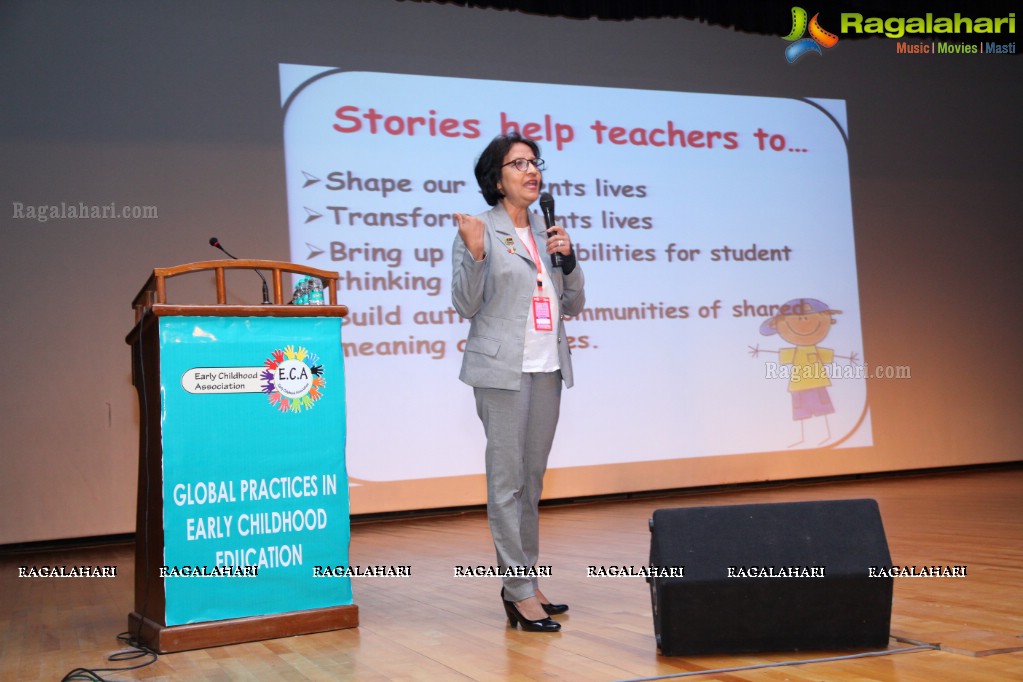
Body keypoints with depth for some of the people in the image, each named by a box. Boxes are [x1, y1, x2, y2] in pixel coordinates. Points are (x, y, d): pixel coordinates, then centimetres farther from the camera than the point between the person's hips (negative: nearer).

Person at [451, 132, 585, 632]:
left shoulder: (547, 233, 15)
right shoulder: (479, 230, -2)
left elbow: (573, 305, 15)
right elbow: (466, 306, -6)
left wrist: (568, 258, 0)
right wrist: (475, 253, -20)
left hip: (548, 370, 6)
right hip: (503, 371, -6)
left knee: (532, 480, 9)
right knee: (507, 479, -5)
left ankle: (521, 584, 16)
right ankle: (521, 591, -1)